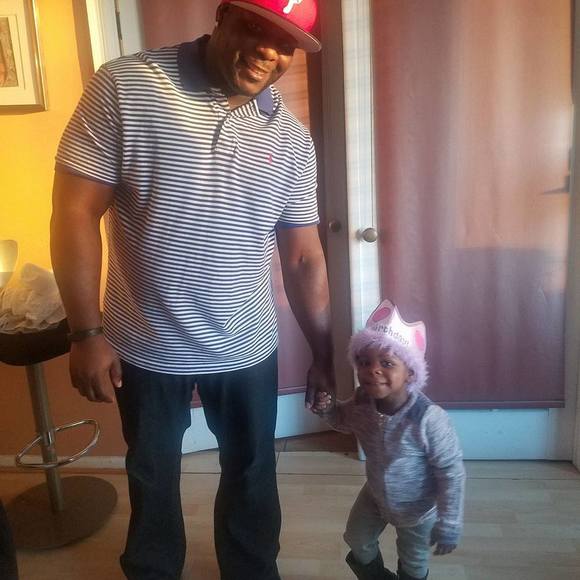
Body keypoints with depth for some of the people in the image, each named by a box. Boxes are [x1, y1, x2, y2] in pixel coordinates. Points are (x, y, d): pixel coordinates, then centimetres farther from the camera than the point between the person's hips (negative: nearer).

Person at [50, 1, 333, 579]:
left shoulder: (291, 138, -3)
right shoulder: (125, 87, -12)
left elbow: (304, 257, 1)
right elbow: (74, 212, -12)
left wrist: (323, 354, 3)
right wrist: (86, 333, -14)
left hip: (248, 349, 3)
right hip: (145, 346, -2)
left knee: (252, 474, 21)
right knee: (152, 478, 21)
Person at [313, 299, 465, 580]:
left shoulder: (429, 419, -40)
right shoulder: (361, 402, -22)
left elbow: (452, 473, -28)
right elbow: (345, 420, 2)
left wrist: (449, 524, -20)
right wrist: (328, 408, -19)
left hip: (418, 508, -5)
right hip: (375, 494, 5)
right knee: (358, 543, 29)